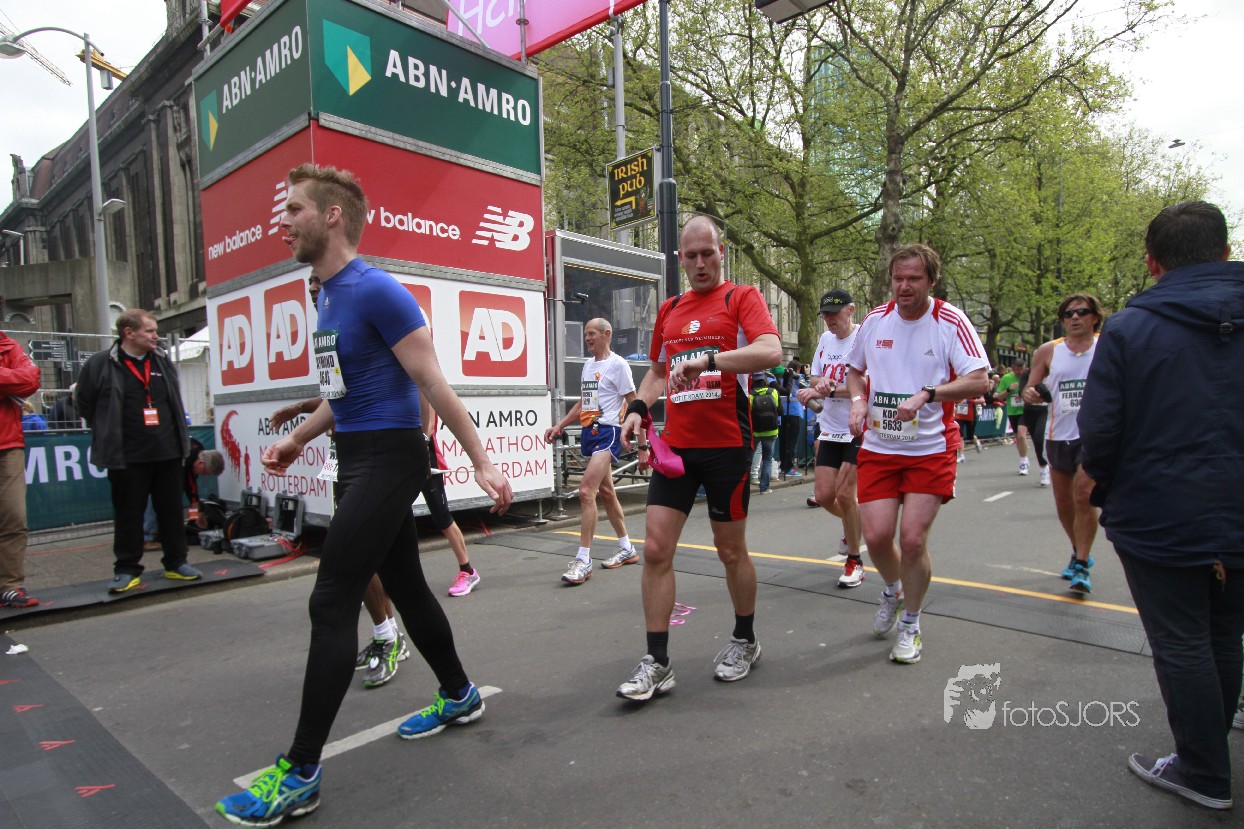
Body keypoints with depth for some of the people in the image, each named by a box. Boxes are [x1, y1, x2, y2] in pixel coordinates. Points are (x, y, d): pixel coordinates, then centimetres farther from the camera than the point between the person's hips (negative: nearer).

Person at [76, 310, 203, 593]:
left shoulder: (162, 361, 10)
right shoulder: (101, 364, -5)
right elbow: (84, 403, 4)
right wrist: (109, 433, 8)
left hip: (168, 452, 4)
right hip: (127, 457, -4)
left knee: (171, 511, 9)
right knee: (128, 514, 4)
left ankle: (176, 563, 19)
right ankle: (126, 569, 16)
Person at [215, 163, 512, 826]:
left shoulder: (376, 291, -15)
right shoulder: (327, 296, 15)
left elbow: (434, 386, -17)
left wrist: (481, 463, -17)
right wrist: (298, 438, 27)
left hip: (388, 459, -10)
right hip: (357, 460, 10)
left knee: (331, 604, -6)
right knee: (405, 587, 16)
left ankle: (300, 773, 6)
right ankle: (459, 696, 34)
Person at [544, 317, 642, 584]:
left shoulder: (617, 364, -8)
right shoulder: (588, 365, 16)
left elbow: (633, 404, -9)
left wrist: (642, 444, -11)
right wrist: (559, 425, 15)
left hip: (607, 432, -9)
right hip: (589, 432, 9)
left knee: (586, 490, -17)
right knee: (606, 493, 15)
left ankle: (583, 560, -12)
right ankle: (627, 549, 29)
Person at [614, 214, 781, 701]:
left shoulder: (741, 297, -1)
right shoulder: (669, 309, 15)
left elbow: (770, 351, -19)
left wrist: (709, 360, -31)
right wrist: (638, 407, 8)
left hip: (727, 445, -4)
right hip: (675, 445, 5)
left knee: (731, 550, 9)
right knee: (655, 549, -2)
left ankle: (745, 641, 33)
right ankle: (656, 664, 9)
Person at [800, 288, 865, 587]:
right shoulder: (825, 339, 10)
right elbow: (815, 378, 16)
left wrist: (828, 389, -27)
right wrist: (821, 384, -7)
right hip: (831, 430, 6)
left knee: (844, 493, -10)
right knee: (823, 495, 3)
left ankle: (854, 561, 11)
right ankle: (854, 525, 38)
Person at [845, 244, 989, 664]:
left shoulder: (951, 322, -6)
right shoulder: (876, 319, 5)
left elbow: (979, 381, -13)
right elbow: (855, 369, 18)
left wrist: (927, 394, -27)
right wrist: (859, 400, -2)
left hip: (931, 449, -3)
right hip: (878, 446, 3)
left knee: (913, 539, -6)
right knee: (876, 535, -3)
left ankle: (910, 625, 20)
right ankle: (892, 591, 33)